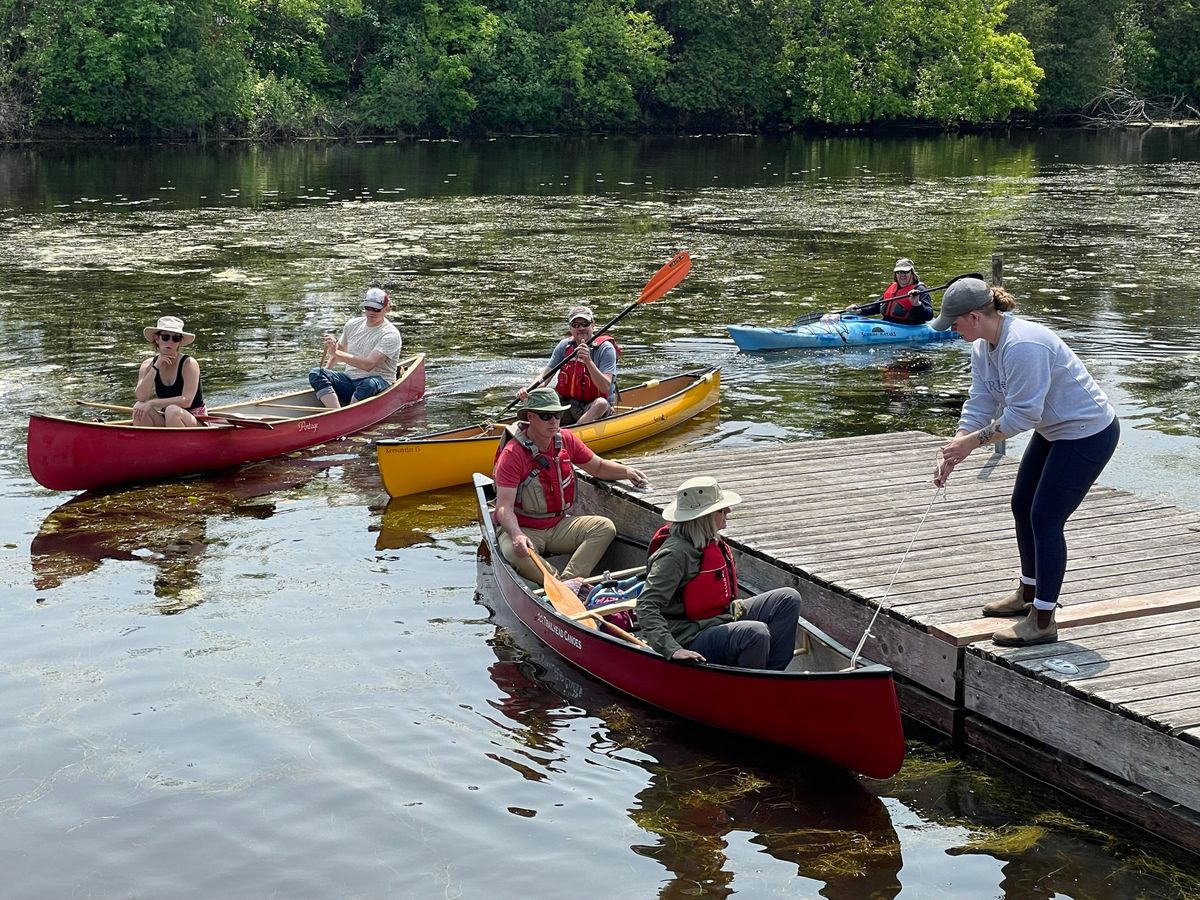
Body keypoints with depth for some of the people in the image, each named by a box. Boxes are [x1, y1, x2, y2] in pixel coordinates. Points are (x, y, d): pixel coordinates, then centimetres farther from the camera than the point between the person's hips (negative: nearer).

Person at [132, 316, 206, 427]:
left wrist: (152, 403, -21)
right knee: (139, 408, -20)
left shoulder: (189, 364, -13)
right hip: (166, 422, 4)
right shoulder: (148, 365, 1)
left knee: (172, 410, -33)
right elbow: (140, 397, -14)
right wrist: (155, 367, -19)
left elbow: (186, 401, -22)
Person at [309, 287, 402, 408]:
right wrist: (325, 370, 15)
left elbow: (369, 364, -23)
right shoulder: (353, 325, 10)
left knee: (369, 384, -41)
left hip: (379, 383, -6)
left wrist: (336, 353, -28)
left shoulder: (391, 334, -11)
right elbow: (340, 348, 28)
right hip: (349, 379, 6)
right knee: (315, 373, -19)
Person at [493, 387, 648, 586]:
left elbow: (598, 467, 19)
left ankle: (569, 580, -29)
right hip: (523, 529, -6)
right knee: (514, 551, -37)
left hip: (559, 525, 6)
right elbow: (504, 506, -23)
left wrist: (626, 471, -1)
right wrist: (517, 535, -41)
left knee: (605, 528, -14)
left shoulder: (566, 440, 2)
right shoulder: (512, 454, -17)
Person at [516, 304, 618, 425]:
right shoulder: (564, 346, 4)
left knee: (601, 403, -37)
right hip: (568, 407, 4)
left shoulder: (605, 348, -10)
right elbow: (544, 377, 3)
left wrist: (588, 361, -32)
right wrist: (528, 390, -17)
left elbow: (605, 388, -21)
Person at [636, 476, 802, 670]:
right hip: (691, 641, -10)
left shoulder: (712, 540, 9)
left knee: (788, 599, 0)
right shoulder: (675, 554, -20)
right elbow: (646, 606, -26)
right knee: (756, 633, -35)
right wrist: (672, 649, -35)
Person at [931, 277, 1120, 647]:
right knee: (1023, 506, 18)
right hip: (1053, 430, 11)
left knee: (1045, 519, -10)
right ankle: (1029, 594, 36)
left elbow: (1022, 413, -29)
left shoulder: (1023, 346, -31)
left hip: (1088, 434, -10)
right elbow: (979, 405, -1)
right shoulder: (983, 348, 0)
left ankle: (1043, 620, -2)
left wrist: (972, 441, -23)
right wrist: (952, 455, -11)